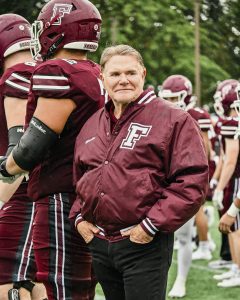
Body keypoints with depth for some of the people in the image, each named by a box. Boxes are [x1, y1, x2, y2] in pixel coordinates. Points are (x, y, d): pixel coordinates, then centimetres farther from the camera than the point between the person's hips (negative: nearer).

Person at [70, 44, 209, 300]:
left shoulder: (173, 120, -7)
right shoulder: (92, 125, 13)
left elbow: (193, 181, -14)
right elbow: (79, 179, 25)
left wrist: (152, 225, -16)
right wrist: (79, 216, 8)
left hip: (144, 244, -6)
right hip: (99, 242, 6)